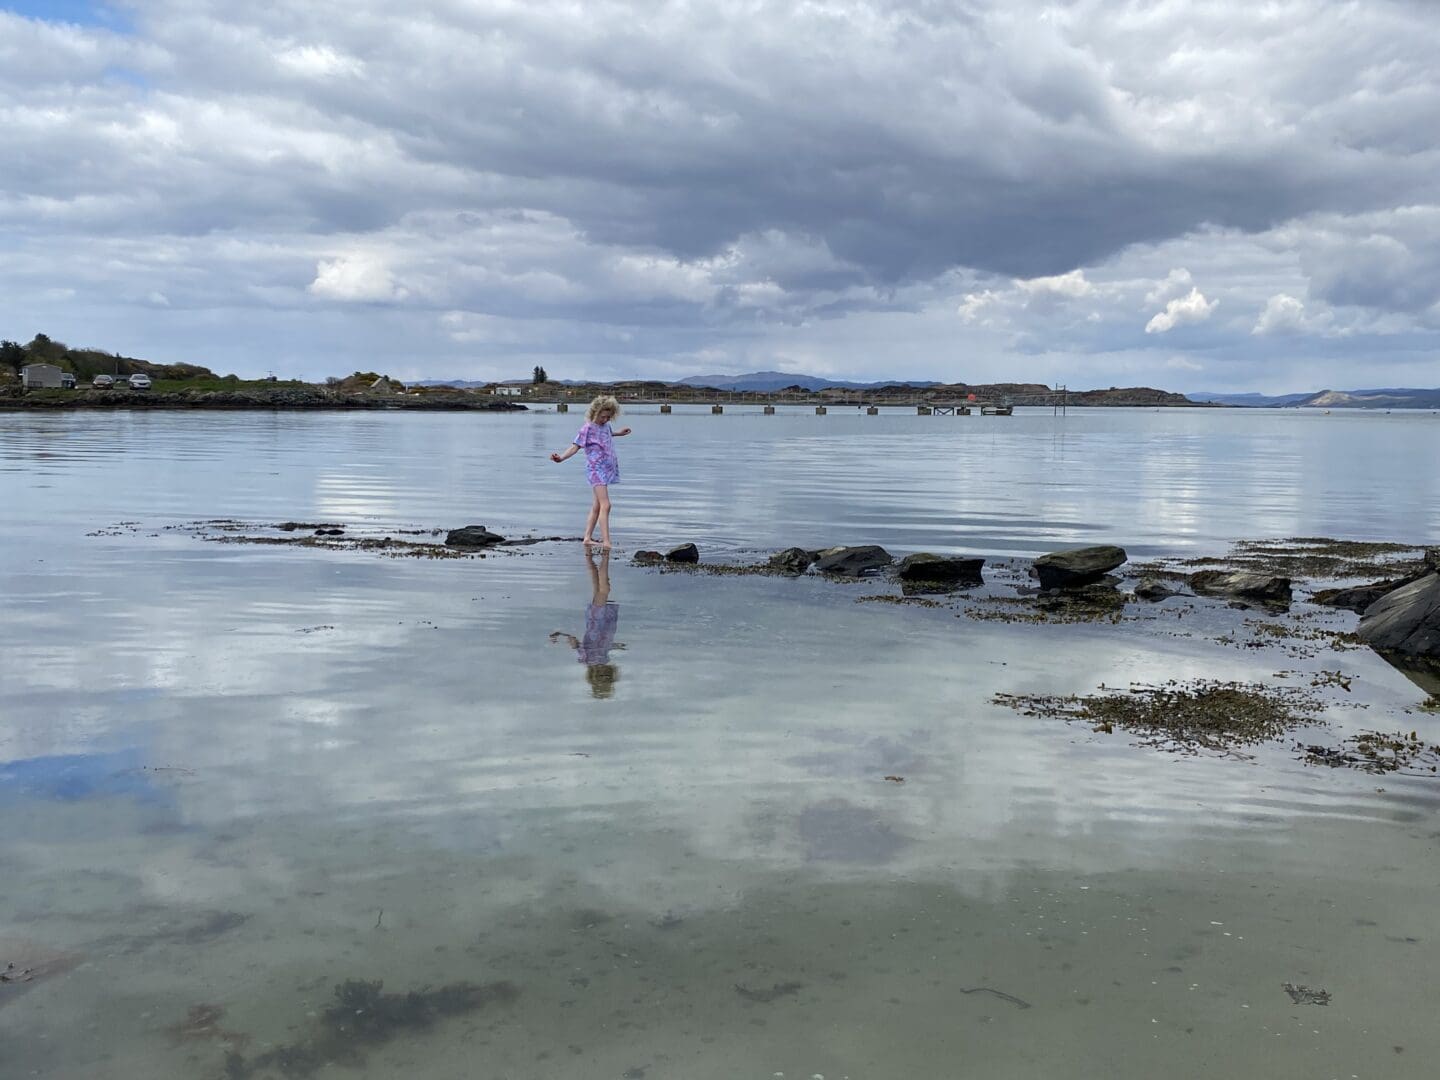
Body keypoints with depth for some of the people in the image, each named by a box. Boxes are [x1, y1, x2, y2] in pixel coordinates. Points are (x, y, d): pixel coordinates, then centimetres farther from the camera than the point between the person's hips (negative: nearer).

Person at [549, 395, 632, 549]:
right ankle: (606, 542, -22)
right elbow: (575, 446, -19)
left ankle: (587, 538, 14)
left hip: (606, 470, 8)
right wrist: (561, 457, -34)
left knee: (596, 507, 9)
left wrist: (618, 433, 50)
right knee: (605, 505, -17)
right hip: (596, 470, -8)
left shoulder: (605, 425, 10)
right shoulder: (588, 428, -12)